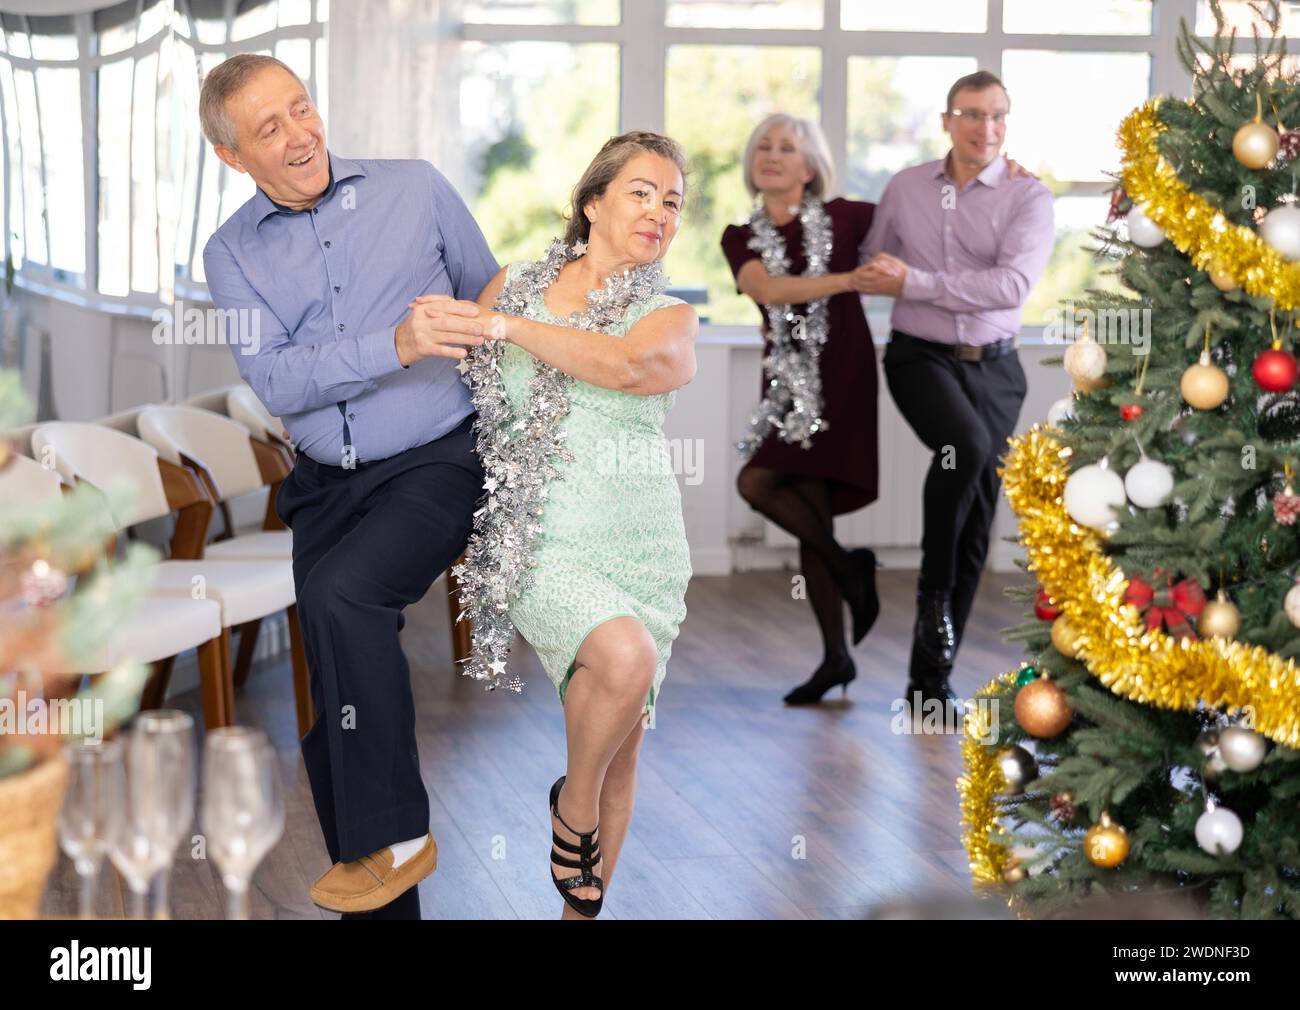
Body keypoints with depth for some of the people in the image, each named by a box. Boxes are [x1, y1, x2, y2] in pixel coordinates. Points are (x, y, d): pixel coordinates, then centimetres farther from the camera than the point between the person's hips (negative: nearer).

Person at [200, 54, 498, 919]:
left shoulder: (416, 188, 1)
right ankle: (382, 902, 17)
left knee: (342, 592, -30)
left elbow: (491, 303, 11)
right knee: (326, 699, 3)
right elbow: (276, 381, -12)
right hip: (324, 485, 4)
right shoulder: (232, 253, 4)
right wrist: (397, 345, -27)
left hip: (437, 462, -4)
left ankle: (396, 837, -17)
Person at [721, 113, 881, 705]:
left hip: (840, 375, -4)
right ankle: (836, 657, 13)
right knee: (806, 506, 3)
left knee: (758, 481, -19)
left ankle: (845, 566, 4)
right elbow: (767, 288, -14)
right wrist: (849, 280, -24)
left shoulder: (841, 218, -1)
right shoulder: (742, 238, 6)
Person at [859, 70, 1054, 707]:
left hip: (993, 366, 1)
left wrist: (913, 282, -20)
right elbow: (871, 267, 21)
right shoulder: (906, 187, 5)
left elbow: (1014, 283, -19)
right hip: (920, 357, -1)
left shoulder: (1027, 197, -4)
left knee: (976, 522, 3)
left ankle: (929, 679, 14)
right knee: (966, 443, -34)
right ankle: (934, 590, -15)